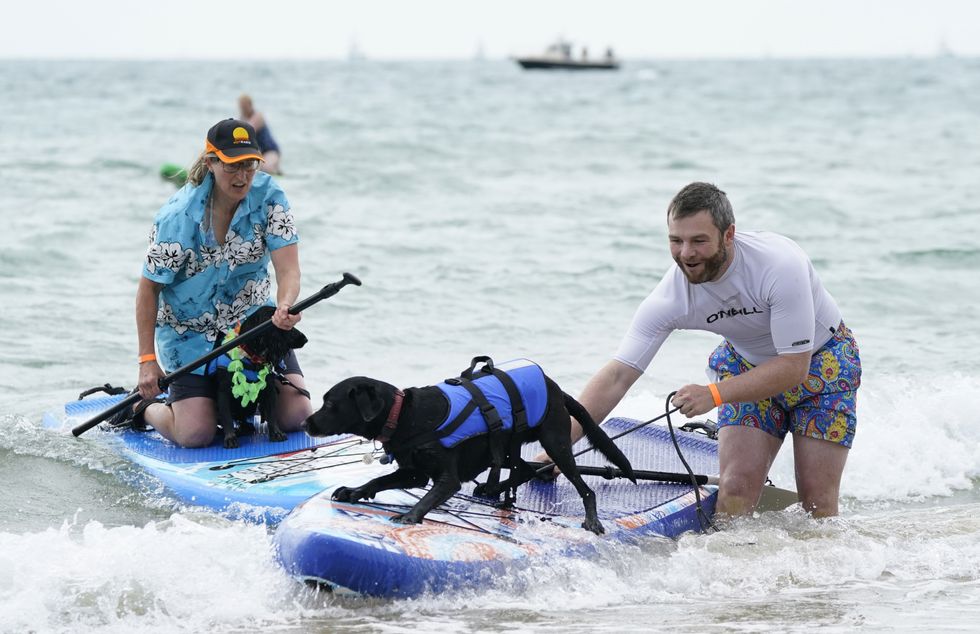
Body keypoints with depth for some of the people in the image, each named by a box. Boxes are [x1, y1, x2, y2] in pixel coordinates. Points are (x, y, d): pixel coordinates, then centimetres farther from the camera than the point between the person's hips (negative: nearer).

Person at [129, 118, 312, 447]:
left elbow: (288, 268, -23)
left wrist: (285, 306, -46)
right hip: (190, 331, -3)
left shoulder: (268, 196, -14)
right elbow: (148, 288, -13)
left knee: (296, 415, -6)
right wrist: (147, 359, -17)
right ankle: (146, 408, 19)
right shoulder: (178, 217, -22)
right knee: (196, 434, -15)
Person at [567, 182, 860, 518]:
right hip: (749, 363, 3)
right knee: (735, 492, -12)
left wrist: (714, 395, -38)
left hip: (822, 358, -3)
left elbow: (794, 367, -32)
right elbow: (617, 377, -22)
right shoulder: (670, 298, -24)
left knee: (818, 502, -7)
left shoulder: (781, 265, -35)